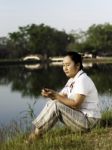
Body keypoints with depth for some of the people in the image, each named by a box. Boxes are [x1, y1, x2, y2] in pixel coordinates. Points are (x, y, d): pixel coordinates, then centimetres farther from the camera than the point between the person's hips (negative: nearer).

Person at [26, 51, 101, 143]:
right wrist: (51, 95, -15)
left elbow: (75, 104, -24)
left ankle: (36, 135, -13)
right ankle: (36, 131, -8)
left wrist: (56, 95, -26)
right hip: (78, 115, 9)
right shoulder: (72, 80, 12)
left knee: (56, 105, -22)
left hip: (88, 120, -9)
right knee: (51, 103, -1)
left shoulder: (83, 79, -17)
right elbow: (62, 97, 5)